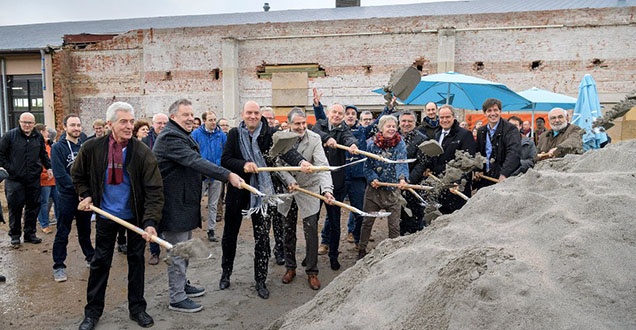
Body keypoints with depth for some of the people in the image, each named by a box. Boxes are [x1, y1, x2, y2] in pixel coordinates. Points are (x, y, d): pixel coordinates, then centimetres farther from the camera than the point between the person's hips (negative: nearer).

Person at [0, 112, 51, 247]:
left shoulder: (38, 137, 9)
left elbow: (44, 154, 23)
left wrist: (48, 167, 16)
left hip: (33, 179, 4)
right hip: (15, 179, -4)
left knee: (33, 206, 8)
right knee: (15, 208, 1)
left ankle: (30, 233, 20)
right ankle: (15, 236, 13)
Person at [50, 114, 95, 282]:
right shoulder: (58, 147, -7)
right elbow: (60, 175, -16)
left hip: (85, 195, 4)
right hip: (67, 197, -4)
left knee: (85, 230, 18)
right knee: (62, 233, 4)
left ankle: (90, 257, 32)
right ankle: (59, 266, 13)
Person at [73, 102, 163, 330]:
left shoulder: (142, 153, -18)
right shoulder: (92, 148, -12)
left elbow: (154, 191, -21)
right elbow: (78, 174, 10)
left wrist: (150, 222, -31)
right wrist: (86, 195, -4)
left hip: (135, 215, -1)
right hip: (106, 214, 1)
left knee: (136, 260, 10)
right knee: (100, 261, 11)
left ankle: (137, 309, 25)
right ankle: (93, 311, 27)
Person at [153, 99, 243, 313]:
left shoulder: (182, 136, 16)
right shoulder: (170, 137, -20)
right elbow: (196, 162, -32)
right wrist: (228, 175, -38)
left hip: (184, 202, 11)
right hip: (174, 206, -11)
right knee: (178, 252, -1)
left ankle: (182, 285, 38)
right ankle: (177, 299, 11)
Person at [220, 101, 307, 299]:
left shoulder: (270, 134, -4)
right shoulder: (234, 134, 0)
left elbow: (286, 150, -19)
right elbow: (225, 160, -6)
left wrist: (300, 161, -40)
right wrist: (244, 164, -25)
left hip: (261, 191, -1)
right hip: (237, 191, 1)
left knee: (262, 237, 4)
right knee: (230, 234, 15)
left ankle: (260, 280, 19)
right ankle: (226, 273, 37)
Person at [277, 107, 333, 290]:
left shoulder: (314, 139, -15)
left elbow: (322, 165, -25)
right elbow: (279, 164, -3)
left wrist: (326, 188, -39)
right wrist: (289, 180, -19)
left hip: (309, 190, -2)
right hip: (287, 188, 3)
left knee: (311, 232, -3)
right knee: (288, 231, 11)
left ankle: (312, 272, 11)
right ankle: (290, 268, 27)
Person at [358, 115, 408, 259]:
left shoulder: (400, 144, -3)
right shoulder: (372, 144, 0)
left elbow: (402, 162, -18)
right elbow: (367, 166, 4)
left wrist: (402, 178, -37)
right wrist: (372, 178, -15)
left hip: (392, 190, -1)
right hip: (374, 189, 1)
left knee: (394, 225, 4)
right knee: (367, 222, 11)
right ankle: (362, 250, 27)